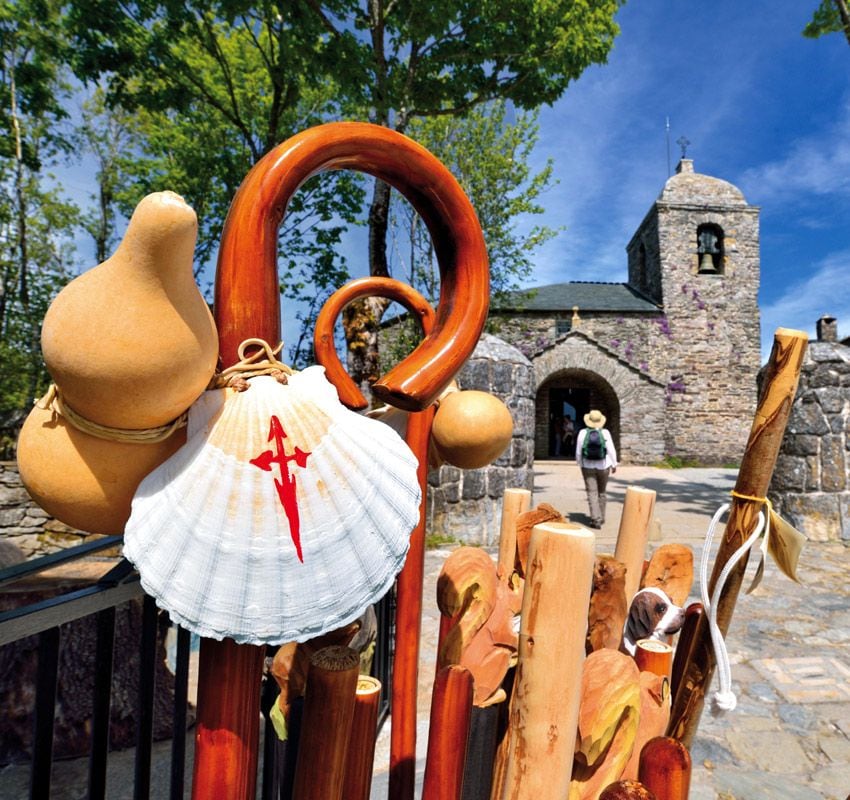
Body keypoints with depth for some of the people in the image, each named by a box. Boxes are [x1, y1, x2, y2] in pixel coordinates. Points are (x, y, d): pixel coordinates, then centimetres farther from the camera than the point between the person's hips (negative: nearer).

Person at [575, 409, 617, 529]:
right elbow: (611, 450, -8)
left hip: (588, 466, -1)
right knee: (601, 492, 17)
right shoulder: (605, 433, -11)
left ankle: (596, 519, -10)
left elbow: (578, 452, -3)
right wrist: (614, 464, 6)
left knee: (592, 493, -1)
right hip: (603, 466, 1)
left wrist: (580, 464, 13)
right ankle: (601, 518, 28)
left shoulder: (583, 432, -8)